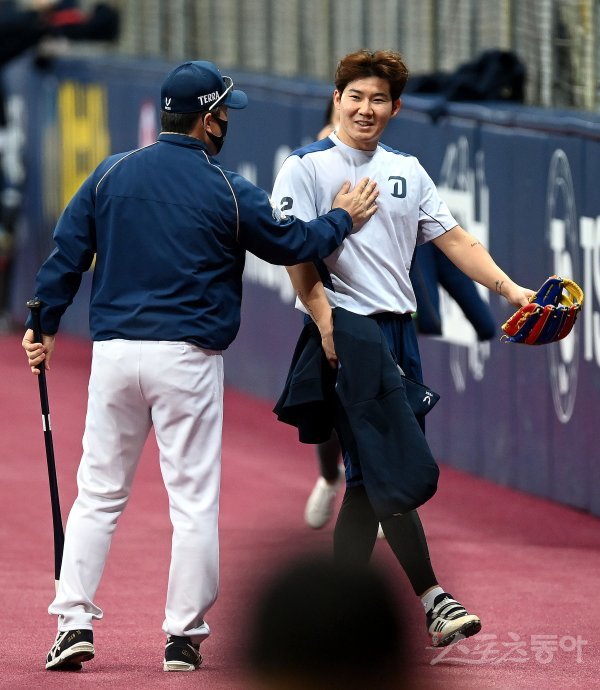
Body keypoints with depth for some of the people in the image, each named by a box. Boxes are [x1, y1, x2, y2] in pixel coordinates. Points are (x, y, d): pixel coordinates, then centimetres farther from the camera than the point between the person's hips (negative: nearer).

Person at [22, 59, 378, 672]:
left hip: (113, 353, 3)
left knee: (98, 494, 10)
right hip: (187, 357, -3)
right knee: (194, 501, 3)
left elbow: (67, 252, 5)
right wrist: (343, 219, 24)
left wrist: (43, 324, 13)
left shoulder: (111, 174, 5)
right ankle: (184, 638, 4)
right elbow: (291, 243, 7)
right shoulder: (226, 190, -4)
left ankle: (74, 623, 3)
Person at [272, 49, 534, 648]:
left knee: (369, 477, 6)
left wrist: (510, 289, 3)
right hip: (347, 327, -7)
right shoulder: (306, 168, -1)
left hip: (399, 328, 7)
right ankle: (430, 598, -11)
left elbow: (453, 239, 15)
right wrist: (324, 321, -18)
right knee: (388, 468, -13)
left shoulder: (407, 171, 17)